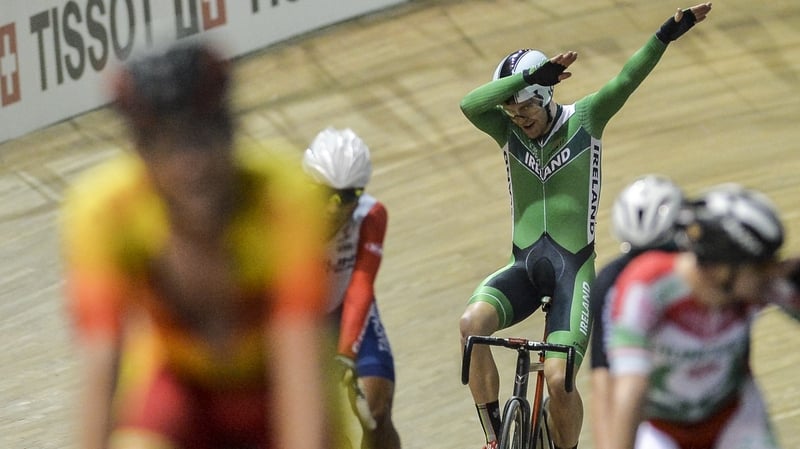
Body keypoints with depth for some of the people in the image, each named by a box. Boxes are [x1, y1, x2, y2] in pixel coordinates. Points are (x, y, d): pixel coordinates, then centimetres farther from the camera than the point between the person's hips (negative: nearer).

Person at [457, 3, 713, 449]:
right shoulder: (508, 131, 2)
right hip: (524, 266, 3)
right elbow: (470, 104, -18)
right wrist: (532, 75, -31)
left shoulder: (585, 118, -1)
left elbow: (627, 79, -14)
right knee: (472, 323, -28)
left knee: (558, 380, -17)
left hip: (572, 269, -3)